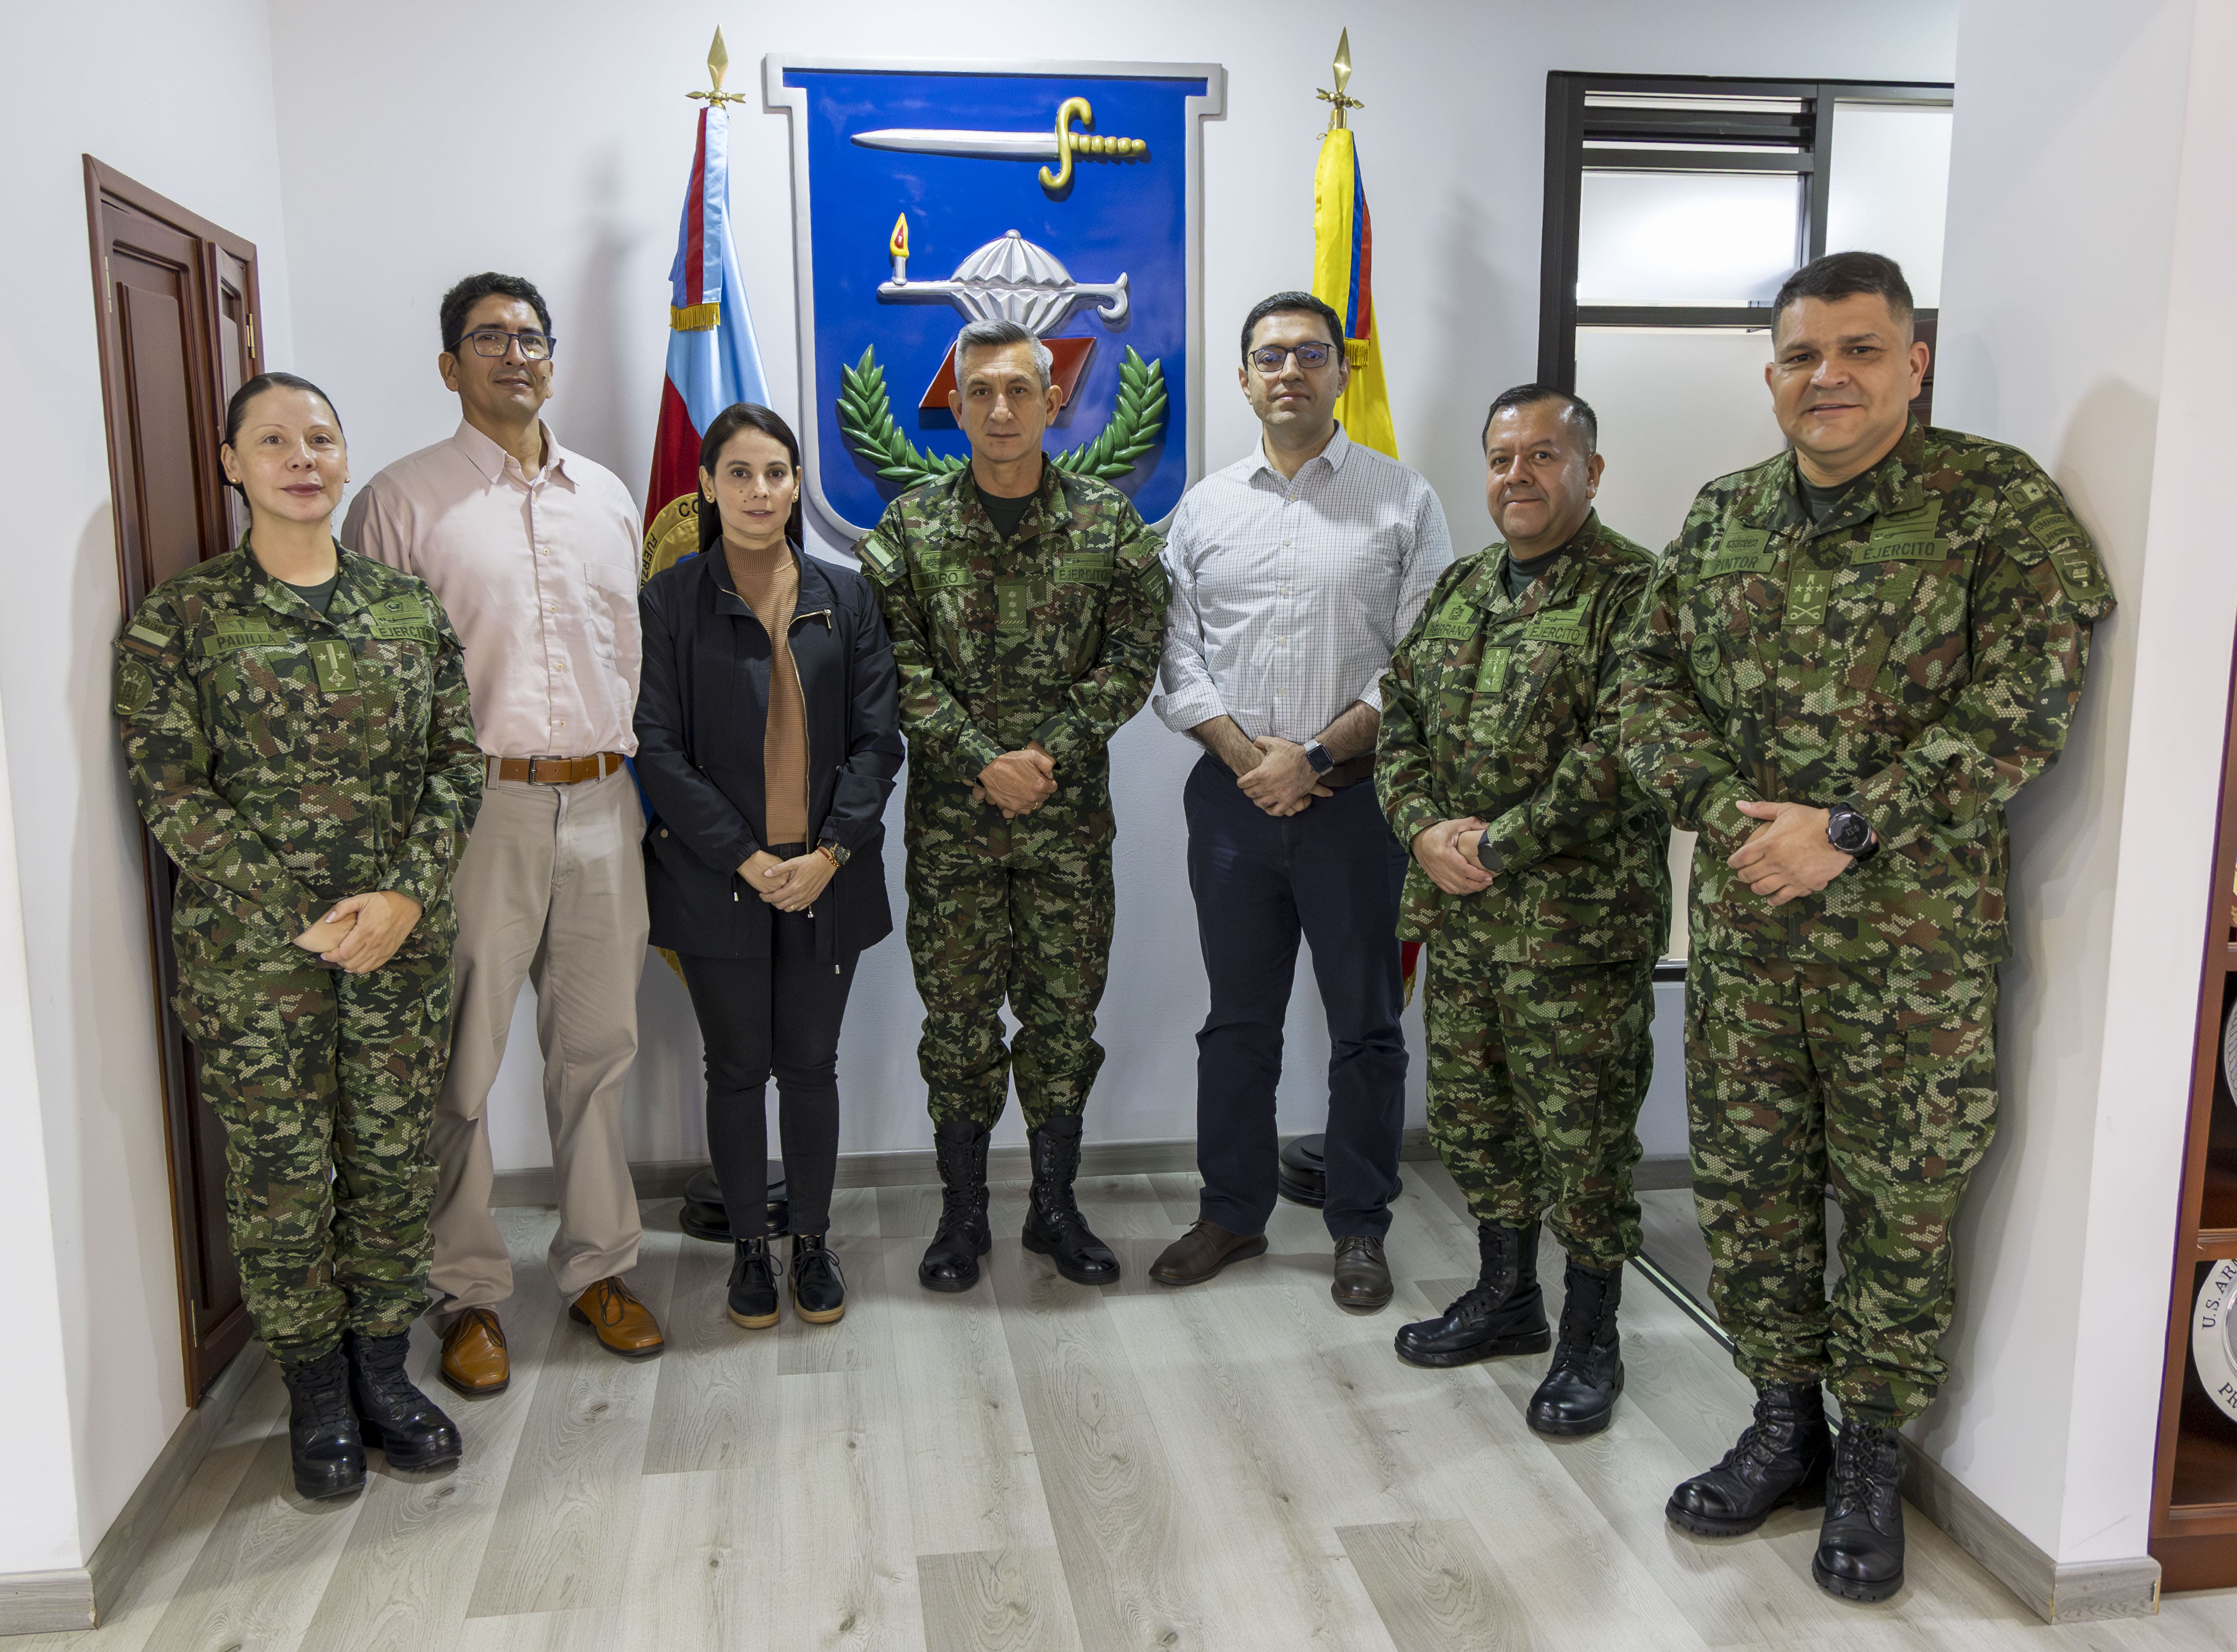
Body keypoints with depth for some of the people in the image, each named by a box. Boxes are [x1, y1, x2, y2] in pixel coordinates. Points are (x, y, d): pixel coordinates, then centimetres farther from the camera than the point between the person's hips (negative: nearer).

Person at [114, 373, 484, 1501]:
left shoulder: (409, 606, 7)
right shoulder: (180, 617, -2)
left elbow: (456, 762, 4)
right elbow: (168, 787, -7)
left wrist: (406, 896, -10)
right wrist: (301, 920, -14)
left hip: (402, 937, 3)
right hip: (250, 946, -2)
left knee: (397, 1161, 9)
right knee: (281, 1175, 6)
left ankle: (382, 1367, 28)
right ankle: (316, 1392, 25)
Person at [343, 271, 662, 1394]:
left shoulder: (606, 497, 14)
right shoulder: (402, 501, -2)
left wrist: (626, 776, 13)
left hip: (601, 804, 5)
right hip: (476, 806, -4)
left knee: (597, 1046, 12)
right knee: (461, 1062, 3)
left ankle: (597, 1266, 26)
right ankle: (466, 1291, 19)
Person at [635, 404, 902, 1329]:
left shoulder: (845, 598, 5)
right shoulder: (668, 604, -1)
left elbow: (878, 739, 1)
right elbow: (659, 750, -6)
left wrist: (831, 852, -11)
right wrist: (747, 860, -13)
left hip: (827, 880, 2)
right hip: (716, 879, -1)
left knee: (811, 1066, 10)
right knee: (737, 1069, 9)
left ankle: (813, 1242, 26)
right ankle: (750, 1247, 25)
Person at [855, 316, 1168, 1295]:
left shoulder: (1109, 524, 2)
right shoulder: (909, 527, 1)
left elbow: (1132, 661, -3)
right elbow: (902, 669, -5)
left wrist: (1050, 753, -14)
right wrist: (985, 764, -16)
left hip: (1071, 810, 1)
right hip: (950, 812, 0)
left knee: (1065, 1009, 8)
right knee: (958, 1013, 6)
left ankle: (1055, 1206, 24)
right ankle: (962, 1214, 22)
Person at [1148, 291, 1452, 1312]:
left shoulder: (1402, 502, 1)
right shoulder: (1203, 509, 10)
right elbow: (1177, 661, 5)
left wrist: (1317, 756, -13)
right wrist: (1246, 755, -10)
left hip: (1356, 799, -2)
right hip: (1232, 797, 3)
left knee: (1365, 1025, 6)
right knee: (1237, 1022, 12)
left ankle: (1360, 1229, 22)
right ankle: (1232, 1213, 27)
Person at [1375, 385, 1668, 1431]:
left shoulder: (1634, 591, -10)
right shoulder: (1458, 589, 13)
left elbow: (1618, 754, -19)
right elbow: (1400, 722, 12)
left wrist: (1500, 846, -18)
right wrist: (1424, 829, -5)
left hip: (1579, 921, -7)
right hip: (1457, 914, 7)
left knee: (1583, 1135, 4)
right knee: (1471, 1114, 17)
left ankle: (1590, 1342, 22)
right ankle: (1505, 1299, 37)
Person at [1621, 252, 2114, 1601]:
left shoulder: (2000, 502, -5)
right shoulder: (1724, 516, 9)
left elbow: (2026, 702, -13)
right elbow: (1656, 681, 8)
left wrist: (1847, 830, -18)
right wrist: (1724, 808, -10)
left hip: (1915, 933, -4)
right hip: (1743, 921, 4)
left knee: (1901, 1202, 8)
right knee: (1746, 1185, 12)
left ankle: (1871, 1464, 27)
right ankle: (1784, 1426, 32)